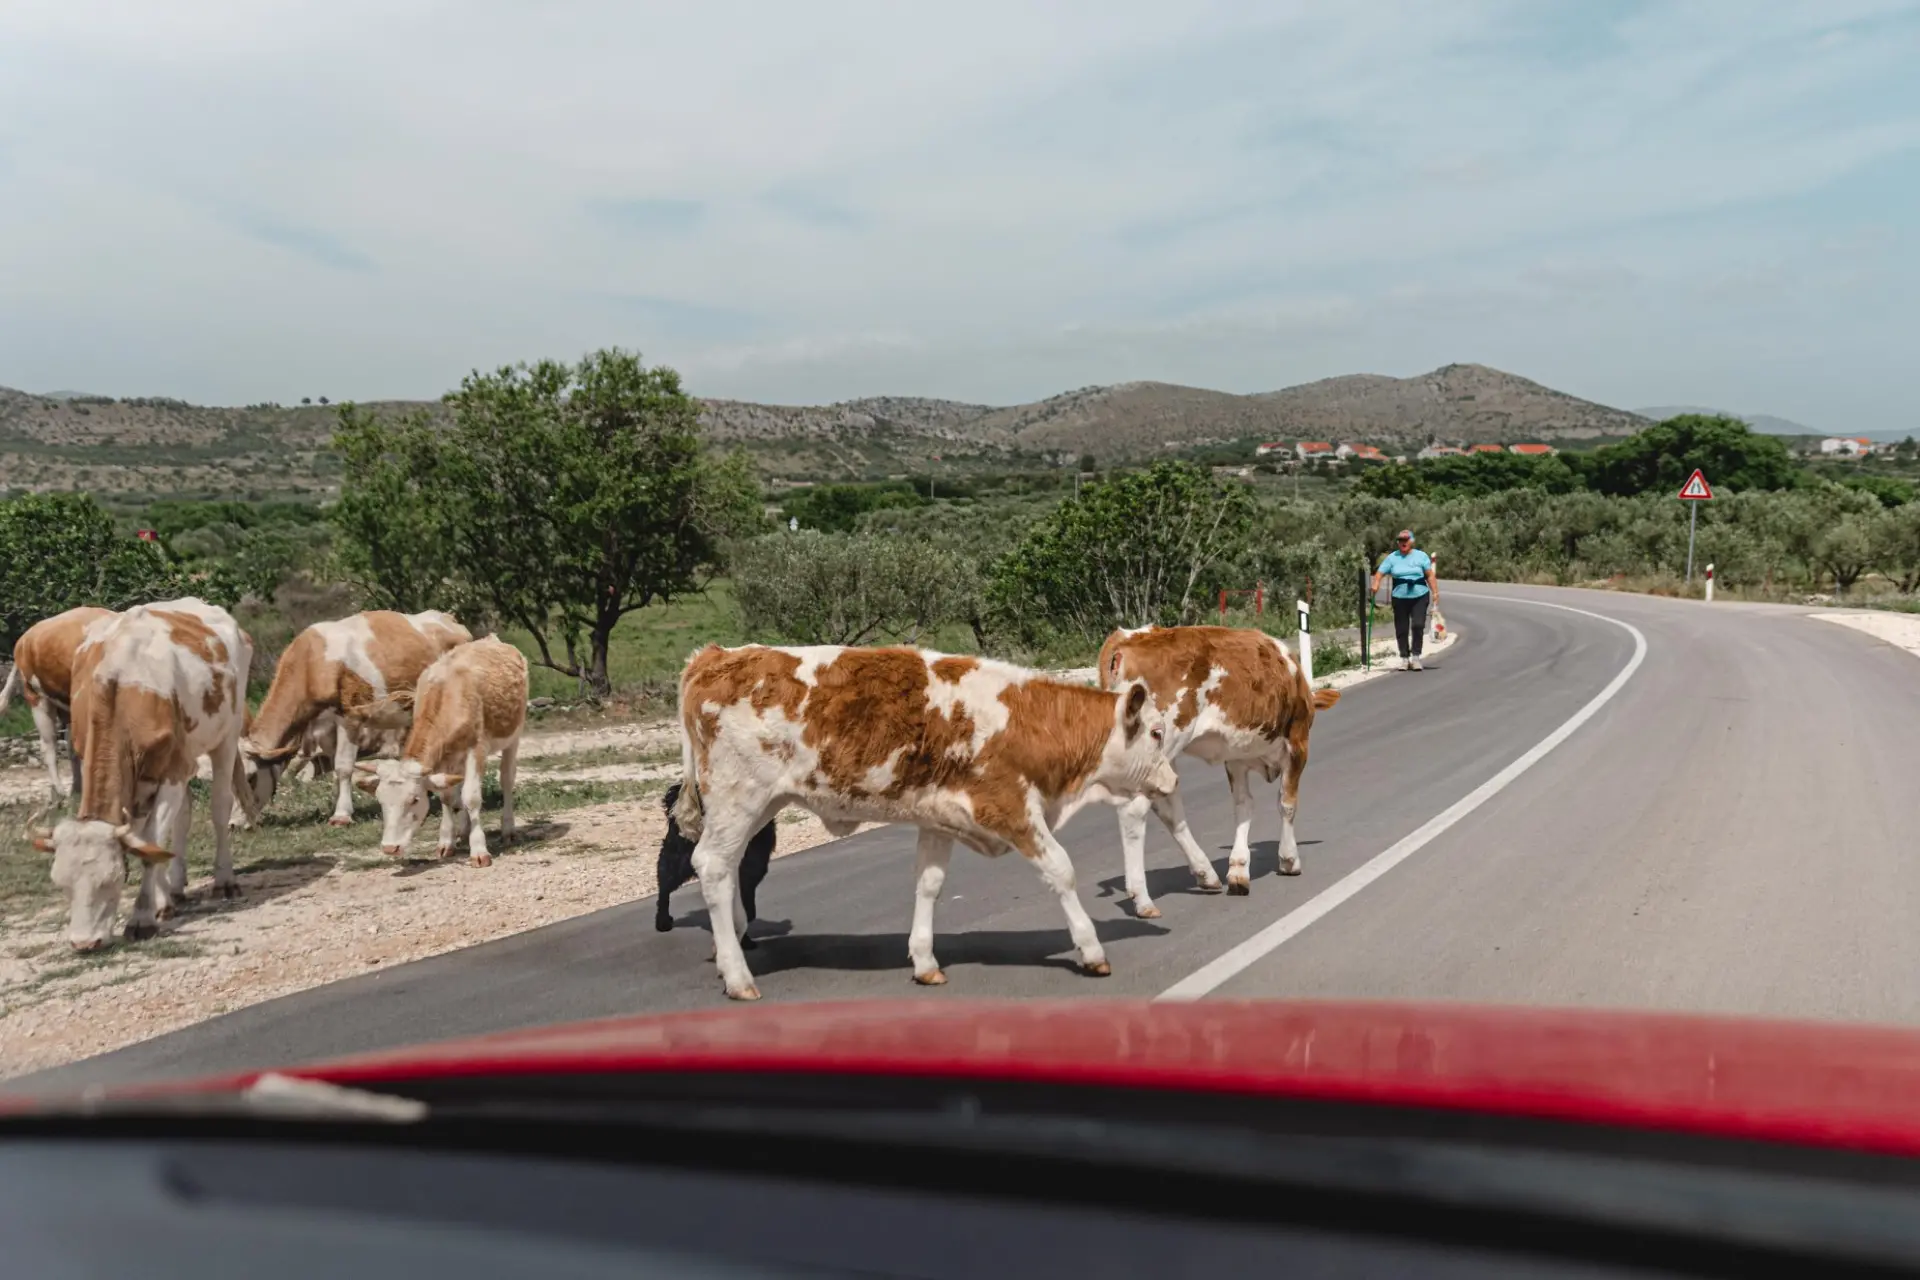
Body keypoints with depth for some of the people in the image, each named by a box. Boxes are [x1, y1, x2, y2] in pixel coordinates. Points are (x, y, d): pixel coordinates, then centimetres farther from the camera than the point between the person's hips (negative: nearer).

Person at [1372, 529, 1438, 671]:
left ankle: (1416, 656, -2)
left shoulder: (1421, 556, 4)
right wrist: (1376, 584, -23)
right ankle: (1404, 658, 17)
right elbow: (1379, 573, -3)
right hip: (1400, 598, 1)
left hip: (1420, 596, -1)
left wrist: (1435, 592, -5)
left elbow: (1430, 575, 3)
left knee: (1418, 626, -12)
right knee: (1401, 629, 5)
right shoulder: (1392, 557, 5)